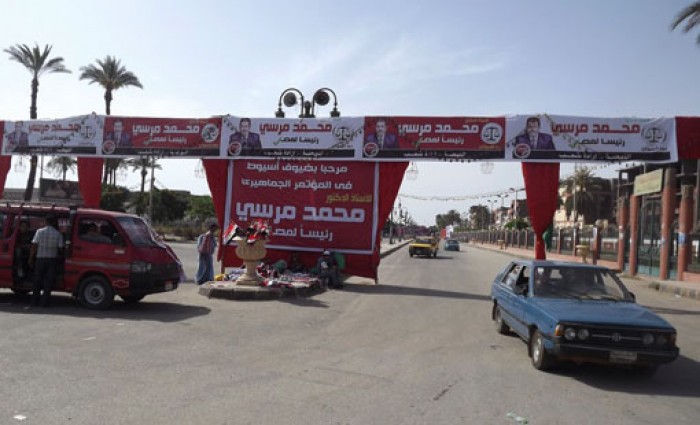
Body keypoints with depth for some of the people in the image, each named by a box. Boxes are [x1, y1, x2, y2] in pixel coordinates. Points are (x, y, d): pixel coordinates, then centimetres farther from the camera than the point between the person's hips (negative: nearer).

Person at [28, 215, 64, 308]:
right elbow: (60, 249, -5)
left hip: (40, 259, 1)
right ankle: (45, 301, 4)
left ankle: (35, 301, 16)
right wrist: (59, 255, 16)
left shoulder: (39, 231, -4)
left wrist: (31, 258, 1)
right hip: (52, 259, -1)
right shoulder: (58, 234, -4)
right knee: (49, 281, 4)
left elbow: (34, 246, -6)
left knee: (37, 280, 12)